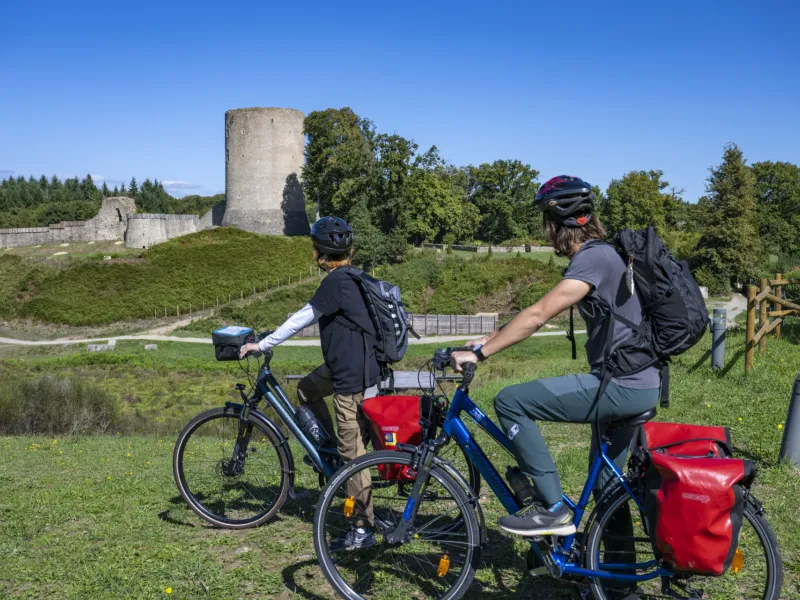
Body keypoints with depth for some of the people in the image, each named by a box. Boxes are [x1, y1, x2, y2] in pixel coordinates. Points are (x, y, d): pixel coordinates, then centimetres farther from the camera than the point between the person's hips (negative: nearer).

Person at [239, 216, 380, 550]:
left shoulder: (337, 281, -19)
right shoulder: (349, 277, 11)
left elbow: (303, 318, -17)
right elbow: (312, 314, 21)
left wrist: (263, 345, -9)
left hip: (352, 375, -10)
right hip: (344, 365, 10)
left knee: (353, 453, -4)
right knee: (307, 389, 28)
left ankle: (362, 529, 4)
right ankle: (329, 447, 34)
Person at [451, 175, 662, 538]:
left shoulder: (593, 257, -16)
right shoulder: (598, 254, 15)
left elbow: (537, 316, -23)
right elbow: (540, 313, 17)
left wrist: (479, 353, -19)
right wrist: (491, 339, 13)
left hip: (622, 387, -10)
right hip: (638, 385, 10)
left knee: (510, 401, -12)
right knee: (606, 484, 21)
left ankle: (552, 509, -7)